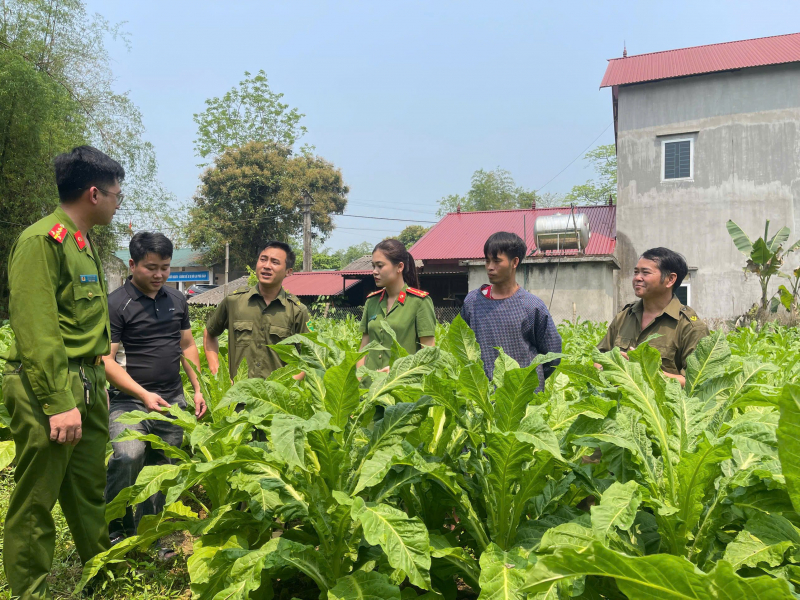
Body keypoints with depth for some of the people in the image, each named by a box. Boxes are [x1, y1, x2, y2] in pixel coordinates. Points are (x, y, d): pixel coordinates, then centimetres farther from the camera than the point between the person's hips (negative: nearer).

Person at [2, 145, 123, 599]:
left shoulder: (85, 243, 15)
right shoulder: (42, 240, -12)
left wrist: (96, 385, 15)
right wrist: (59, 403, -21)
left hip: (88, 386, 9)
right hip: (50, 391, -9)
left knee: (90, 493, 16)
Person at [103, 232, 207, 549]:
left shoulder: (176, 299, 10)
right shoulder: (116, 304, -8)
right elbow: (107, 360, -13)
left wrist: (198, 389, 10)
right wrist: (143, 394, -22)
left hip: (172, 400, 5)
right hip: (130, 400, -5)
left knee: (161, 470, 10)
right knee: (128, 455, -28)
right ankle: (115, 532, -6)